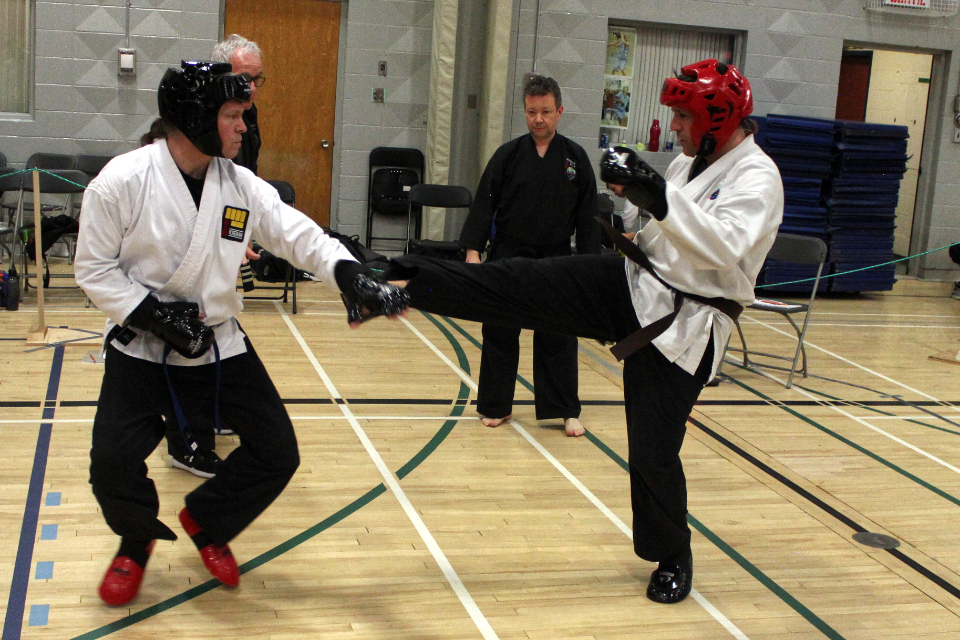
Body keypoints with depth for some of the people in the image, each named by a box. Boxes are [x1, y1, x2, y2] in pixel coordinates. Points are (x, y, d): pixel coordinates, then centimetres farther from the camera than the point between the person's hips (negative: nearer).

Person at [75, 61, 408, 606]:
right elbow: (94, 267, -9)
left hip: (220, 345, 4)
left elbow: (299, 234, -11)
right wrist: (153, 315, -20)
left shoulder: (241, 185, -3)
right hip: (141, 348, -4)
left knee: (278, 454, 1)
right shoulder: (122, 181, -15)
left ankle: (206, 523, 30)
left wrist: (351, 276, -29)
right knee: (114, 461, -17)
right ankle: (137, 541, 19)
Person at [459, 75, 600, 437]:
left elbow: (588, 216, 3)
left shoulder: (575, 158, 1)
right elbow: (484, 205, -2)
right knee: (499, 335, 6)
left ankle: (565, 411, 18)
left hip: (555, 261, 0)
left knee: (558, 338, 5)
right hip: (507, 259, 0)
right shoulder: (508, 155, -1)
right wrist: (473, 250, -11)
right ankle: (496, 406, 21)